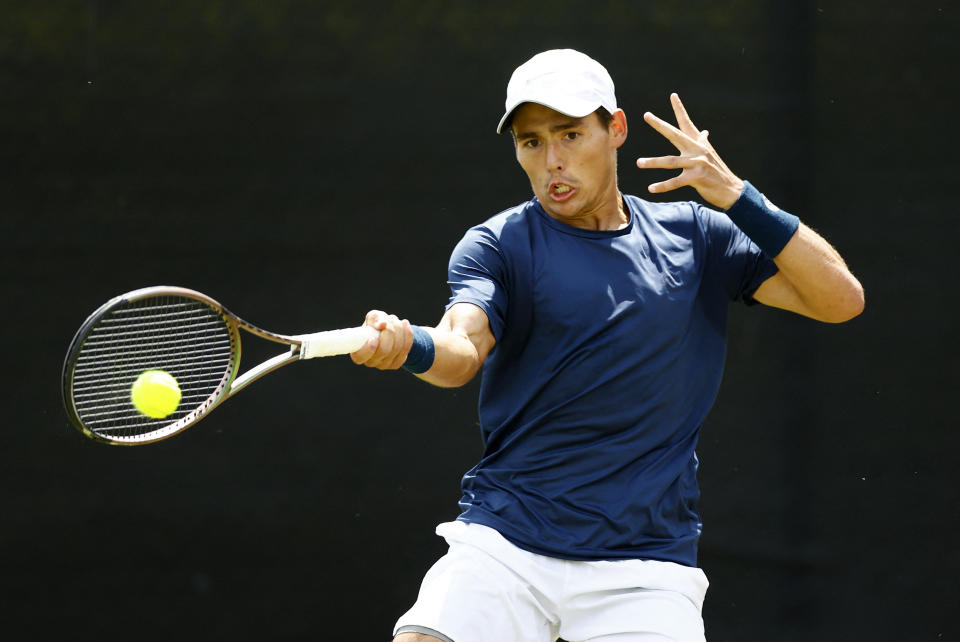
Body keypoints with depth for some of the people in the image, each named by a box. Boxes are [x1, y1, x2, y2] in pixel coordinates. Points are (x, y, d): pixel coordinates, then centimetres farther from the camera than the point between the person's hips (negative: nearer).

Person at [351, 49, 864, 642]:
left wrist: (737, 197, -9)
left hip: (644, 565, 1)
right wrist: (408, 345, -39)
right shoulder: (498, 246, 3)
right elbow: (463, 350, -15)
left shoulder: (695, 237, 9)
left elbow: (842, 299, 2)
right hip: (503, 543, -1)